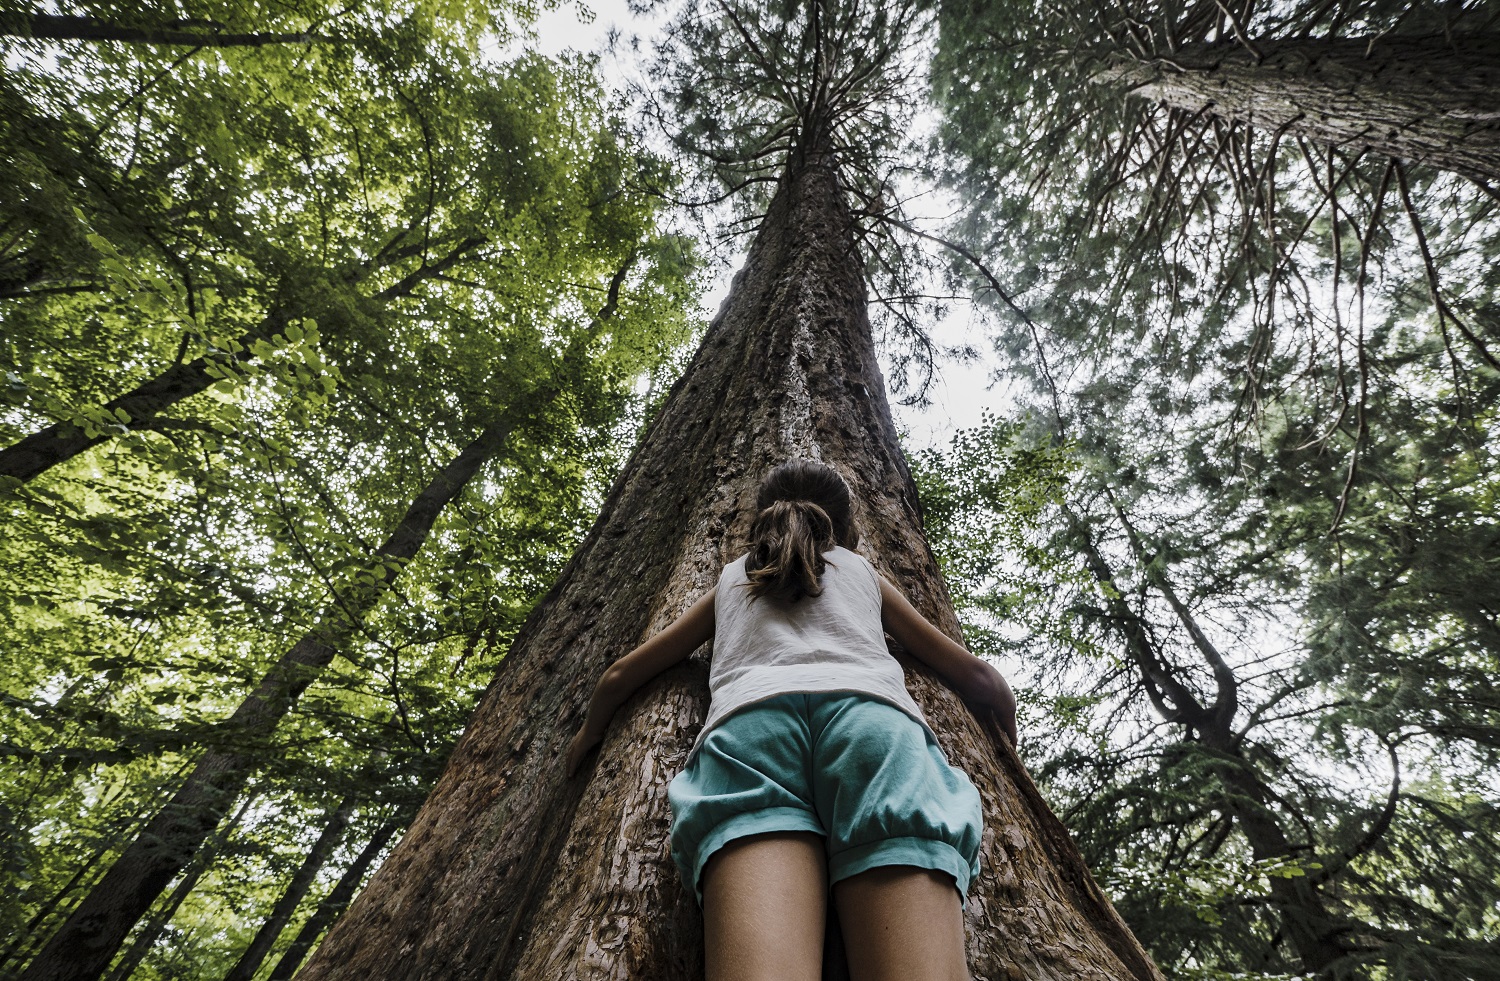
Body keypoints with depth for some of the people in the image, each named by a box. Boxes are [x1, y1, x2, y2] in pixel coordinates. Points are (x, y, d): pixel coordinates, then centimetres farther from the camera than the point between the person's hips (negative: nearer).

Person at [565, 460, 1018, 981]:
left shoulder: (731, 577, 36)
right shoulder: (864, 571, 34)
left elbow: (619, 675, 38)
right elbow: (975, 674, 36)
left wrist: (589, 733, 58)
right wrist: (1008, 748, 56)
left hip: (746, 718, 1)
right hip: (873, 713, 0)